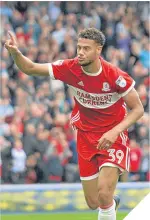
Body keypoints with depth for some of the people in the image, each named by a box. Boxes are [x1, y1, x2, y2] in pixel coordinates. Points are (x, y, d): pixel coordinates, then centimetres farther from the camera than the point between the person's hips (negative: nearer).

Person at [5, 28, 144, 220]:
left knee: (104, 194, -22)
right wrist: (15, 53, -26)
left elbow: (137, 109, -12)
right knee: (93, 203, 7)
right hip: (86, 138, 4)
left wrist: (115, 132, -26)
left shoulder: (115, 76, -21)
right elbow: (30, 68, -5)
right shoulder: (70, 69, -12)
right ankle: (111, 204, 43)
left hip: (113, 138, -4)